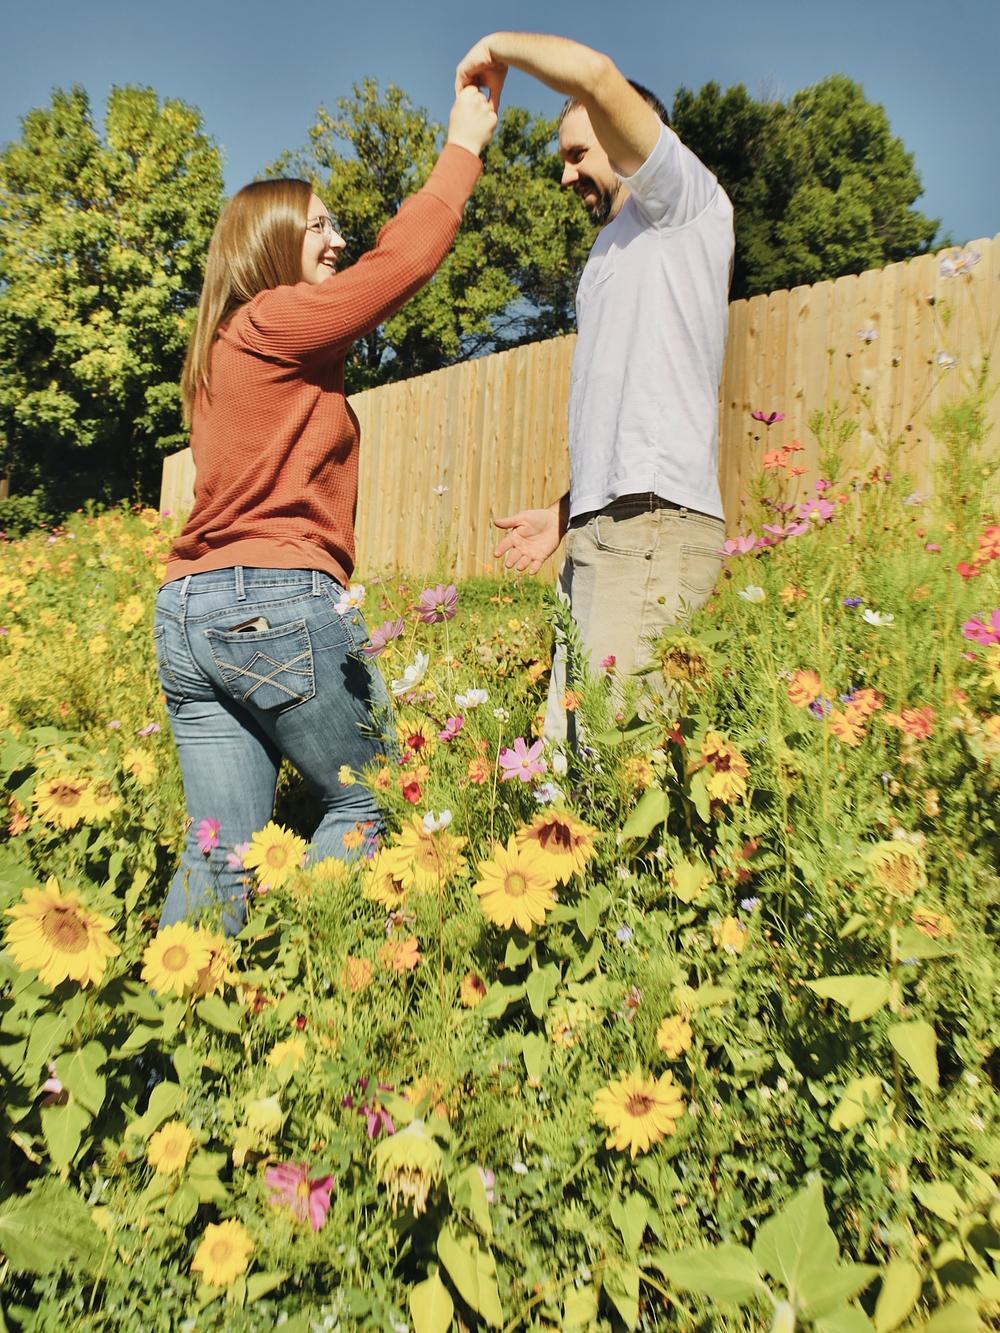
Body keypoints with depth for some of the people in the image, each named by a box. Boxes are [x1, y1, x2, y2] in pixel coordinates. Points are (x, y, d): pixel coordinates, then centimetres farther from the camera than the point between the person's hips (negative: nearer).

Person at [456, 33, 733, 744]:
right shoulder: (617, 253, 31)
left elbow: (595, 73, -9)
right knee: (567, 749, 1)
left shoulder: (685, 201, 7)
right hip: (599, 532, 8)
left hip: (652, 525, -8)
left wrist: (497, 46, 9)